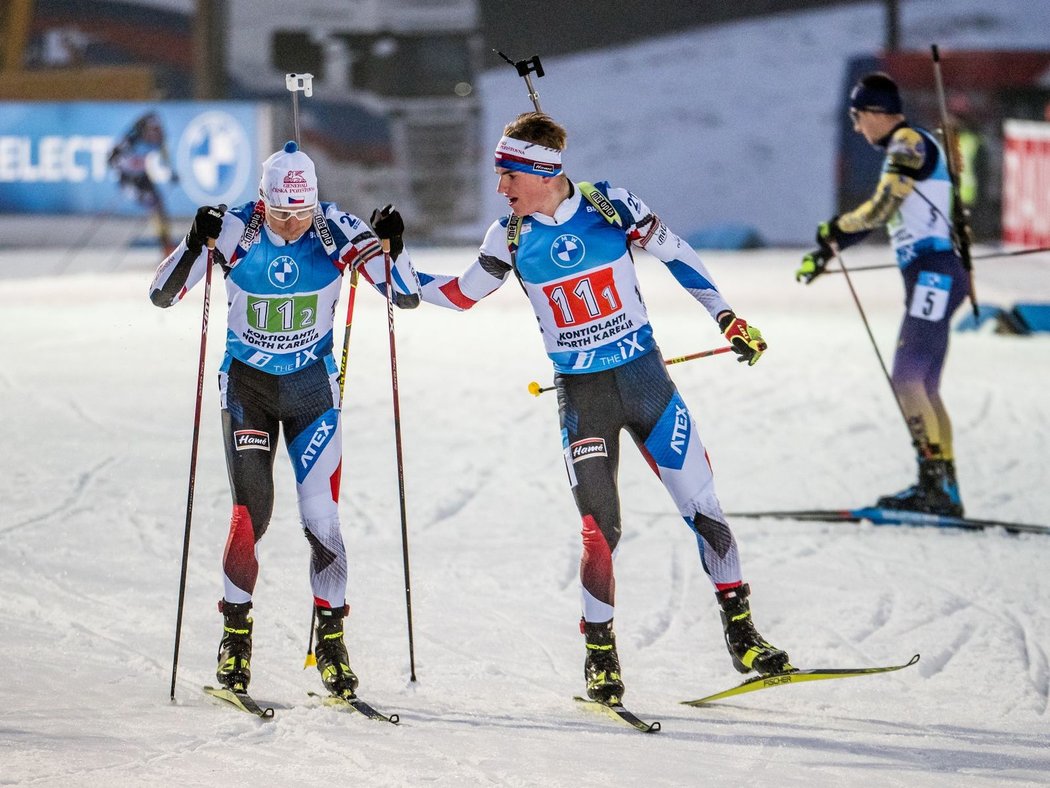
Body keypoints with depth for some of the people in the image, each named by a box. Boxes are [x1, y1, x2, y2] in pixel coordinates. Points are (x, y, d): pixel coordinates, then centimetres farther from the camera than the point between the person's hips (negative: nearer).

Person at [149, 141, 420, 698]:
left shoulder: (336, 232, -15)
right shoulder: (236, 231, -17)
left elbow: (407, 297, -11)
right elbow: (161, 295, -17)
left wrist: (391, 249, -31)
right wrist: (195, 245, -35)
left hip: (312, 385, 1)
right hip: (247, 384, -1)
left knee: (321, 516, -7)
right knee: (251, 510, -10)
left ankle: (331, 639, 6)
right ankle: (236, 636, 6)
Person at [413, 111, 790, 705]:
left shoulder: (610, 206, -9)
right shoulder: (511, 238, -3)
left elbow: (675, 253, 4)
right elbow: (462, 293, 11)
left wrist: (727, 317, 4)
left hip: (645, 377, 0)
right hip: (580, 394, 0)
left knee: (702, 507, 1)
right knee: (602, 528, -8)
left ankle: (742, 632, 15)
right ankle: (600, 653, 8)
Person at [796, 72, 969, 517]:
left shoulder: (909, 143, -8)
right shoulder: (902, 150, 22)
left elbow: (881, 209, -16)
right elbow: (880, 214, 31)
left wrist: (834, 230, 0)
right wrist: (824, 254, 34)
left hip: (933, 273, -10)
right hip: (929, 279, 10)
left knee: (908, 379, -15)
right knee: (924, 387, 9)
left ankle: (934, 484, -20)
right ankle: (944, 489, 8)